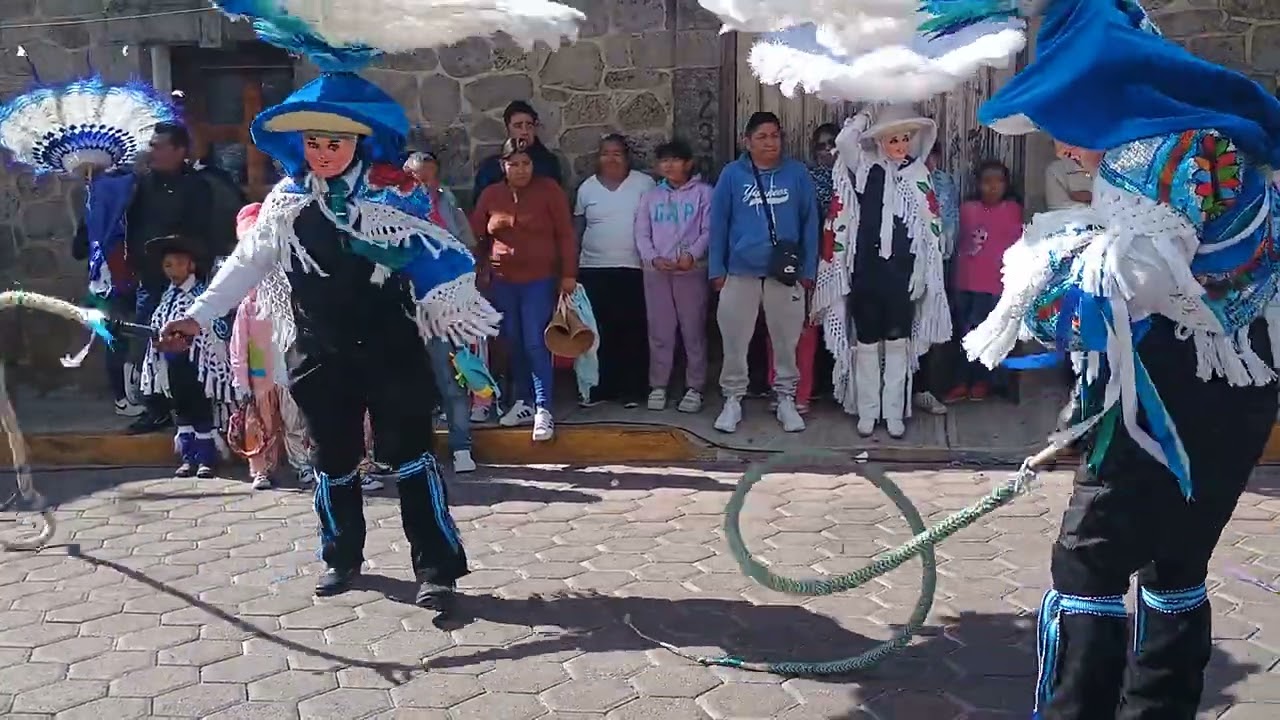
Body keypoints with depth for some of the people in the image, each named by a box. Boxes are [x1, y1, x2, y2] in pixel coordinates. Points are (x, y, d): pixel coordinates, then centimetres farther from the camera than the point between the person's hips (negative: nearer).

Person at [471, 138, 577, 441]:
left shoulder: (549, 190, -4)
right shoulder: (491, 195, 5)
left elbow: (565, 234, -5)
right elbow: (477, 237, 11)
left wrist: (569, 274, -9)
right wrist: (480, 271, 6)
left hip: (540, 280, -4)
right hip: (502, 282, 4)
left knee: (535, 343, -11)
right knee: (514, 343, 10)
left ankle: (543, 410, -9)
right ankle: (523, 403, 21)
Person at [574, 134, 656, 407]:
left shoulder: (644, 183, 1)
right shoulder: (587, 187, 9)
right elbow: (577, 228, 14)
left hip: (633, 269, -2)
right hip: (594, 270, 2)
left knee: (632, 331, 0)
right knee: (598, 332, 4)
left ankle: (633, 389, 9)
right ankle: (600, 388, 14)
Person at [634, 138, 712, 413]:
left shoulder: (703, 192, 4)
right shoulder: (651, 196, 16)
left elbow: (709, 231, -3)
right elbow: (641, 233, 9)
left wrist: (692, 255, -18)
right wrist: (653, 258, -8)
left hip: (691, 270, -3)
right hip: (656, 271, 3)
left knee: (693, 330, 0)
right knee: (659, 331, 5)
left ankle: (694, 388, 7)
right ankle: (658, 386, 12)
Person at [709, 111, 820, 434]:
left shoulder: (797, 173, 0)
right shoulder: (732, 174, 0)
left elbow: (810, 222, 3)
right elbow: (718, 223, 3)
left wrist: (809, 268, 0)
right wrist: (717, 269, 0)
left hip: (786, 272, 0)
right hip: (740, 272, 0)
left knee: (786, 340, 9)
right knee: (735, 341, 6)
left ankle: (785, 398, 23)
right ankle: (733, 399, 19)